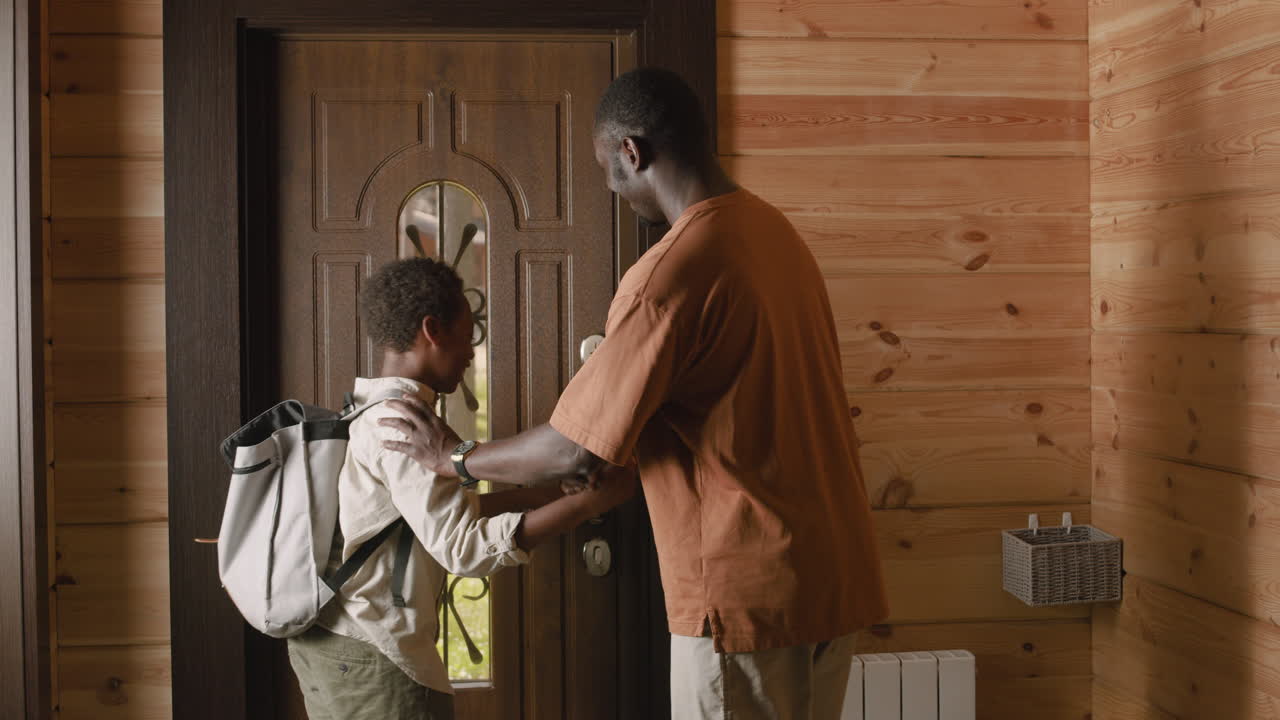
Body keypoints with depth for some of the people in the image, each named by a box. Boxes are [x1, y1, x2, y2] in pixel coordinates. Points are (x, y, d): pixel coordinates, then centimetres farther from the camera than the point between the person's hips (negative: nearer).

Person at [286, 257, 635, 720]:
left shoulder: (371, 412, 12)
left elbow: (443, 510, 16)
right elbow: (464, 548, -25)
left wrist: (547, 493, 14)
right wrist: (585, 503, -25)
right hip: (371, 657, -10)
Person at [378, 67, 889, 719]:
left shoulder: (669, 274, -21)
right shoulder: (773, 229, 6)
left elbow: (575, 450, -16)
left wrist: (454, 460, 1)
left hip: (747, 593, -8)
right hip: (831, 574, 8)